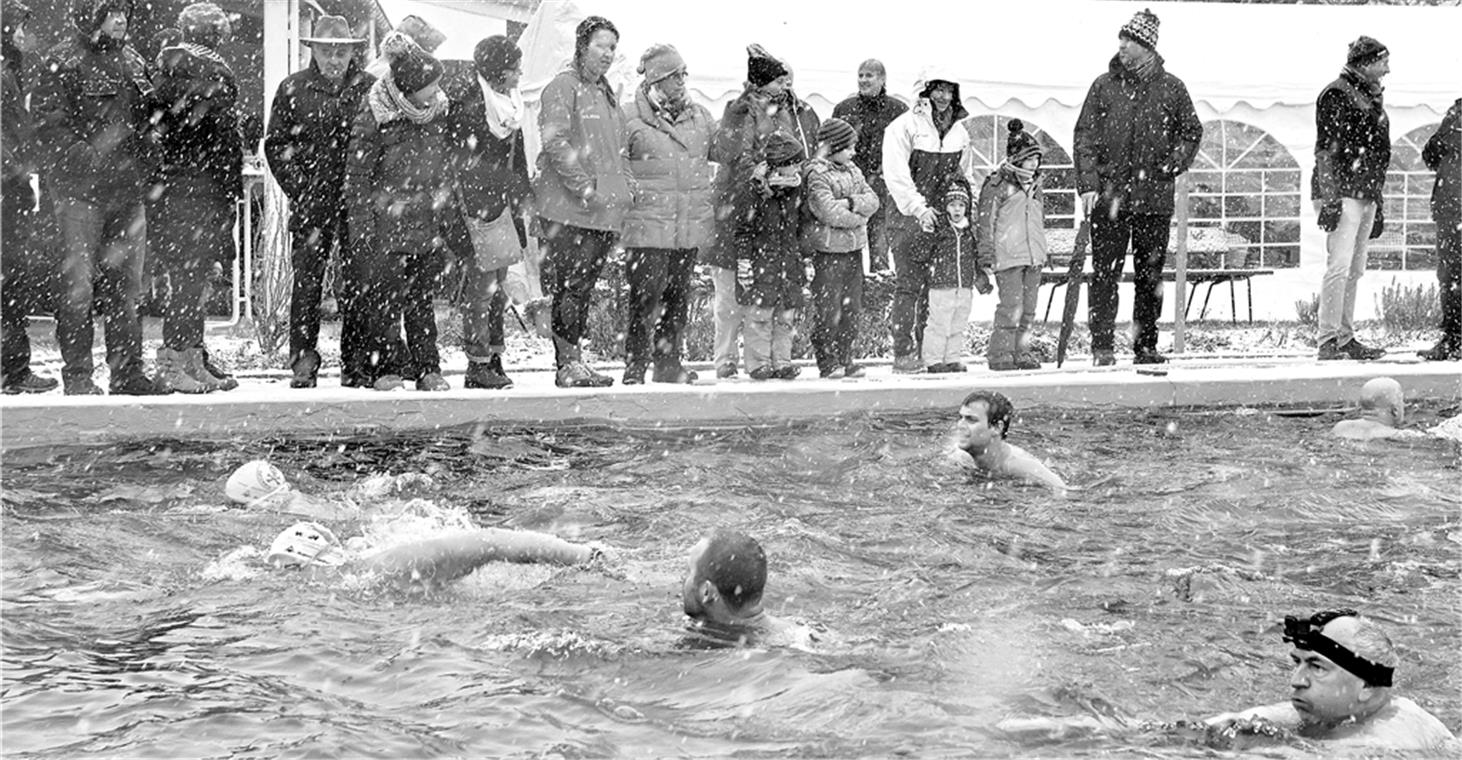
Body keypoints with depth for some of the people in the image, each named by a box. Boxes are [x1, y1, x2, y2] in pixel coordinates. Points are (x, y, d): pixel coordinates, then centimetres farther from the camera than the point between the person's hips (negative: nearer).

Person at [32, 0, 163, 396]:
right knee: (77, 284, -3)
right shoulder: (63, 62, -5)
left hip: (129, 191, 6)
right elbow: (49, 125, -11)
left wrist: (142, 164, 8)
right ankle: (77, 375, 3)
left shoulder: (133, 61, 15)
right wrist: (88, 159, -19)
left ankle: (127, 371, 15)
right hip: (80, 190, -6)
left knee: (125, 283, 9)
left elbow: (147, 122, 23)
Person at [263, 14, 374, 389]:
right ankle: (303, 361, 3)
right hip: (310, 202, 0)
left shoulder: (370, 88, 7)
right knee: (306, 281, -3)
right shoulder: (292, 89, 7)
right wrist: (299, 189, -3)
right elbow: (275, 144, 7)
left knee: (358, 283, 1)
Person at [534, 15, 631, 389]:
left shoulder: (606, 93, 22)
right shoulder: (563, 87, -5)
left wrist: (623, 193, 18)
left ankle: (573, 361, 12)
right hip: (570, 210, -8)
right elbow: (555, 142, -15)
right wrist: (584, 186, -18)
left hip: (605, 214, 8)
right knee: (571, 286, -9)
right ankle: (568, 364, -6)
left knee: (583, 287, 9)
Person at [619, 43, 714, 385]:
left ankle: (668, 364, 22)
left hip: (691, 227, 6)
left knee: (678, 299, 12)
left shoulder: (699, 116, 13)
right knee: (646, 299, -6)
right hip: (648, 227, -5)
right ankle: (635, 368, 1)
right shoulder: (631, 119, -4)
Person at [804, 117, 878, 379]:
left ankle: (845, 359, 17)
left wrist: (852, 203, -13)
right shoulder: (816, 175, -12)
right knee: (828, 309, -4)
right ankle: (827, 362, 4)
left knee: (851, 308, 10)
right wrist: (858, 219, -8)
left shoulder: (852, 170, 13)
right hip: (828, 250, -7)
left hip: (854, 249, 8)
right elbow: (829, 212, -20)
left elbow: (872, 199, 6)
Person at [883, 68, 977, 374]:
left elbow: (965, 175, 24)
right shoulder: (904, 127, -5)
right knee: (909, 285, -8)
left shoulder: (959, 131, 14)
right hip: (909, 217, -5)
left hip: (945, 218, 5)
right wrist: (918, 208, -23)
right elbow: (896, 175, -14)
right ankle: (904, 354, -6)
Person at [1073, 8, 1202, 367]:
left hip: (1155, 198, 1)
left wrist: (1173, 165, 0)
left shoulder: (1170, 88, 5)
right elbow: (1085, 136, 2)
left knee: (1150, 275, 7)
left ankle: (1146, 346, 15)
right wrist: (1088, 184, -8)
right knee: (1105, 273, -3)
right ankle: (1102, 346, 1)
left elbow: (1192, 132, 15)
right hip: (1109, 197, -1)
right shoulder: (1104, 85, 4)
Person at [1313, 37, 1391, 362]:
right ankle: (1327, 342, -14)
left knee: (1355, 271, 9)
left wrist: (1378, 204, 24)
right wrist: (1330, 199, -20)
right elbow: (1326, 149, -13)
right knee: (1339, 267, -14)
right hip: (1341, 194, -9)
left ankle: (1345, 339, 13)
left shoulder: (1371, 98, 21)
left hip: (1366, 196, 9)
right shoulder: (1336, 94, -6)